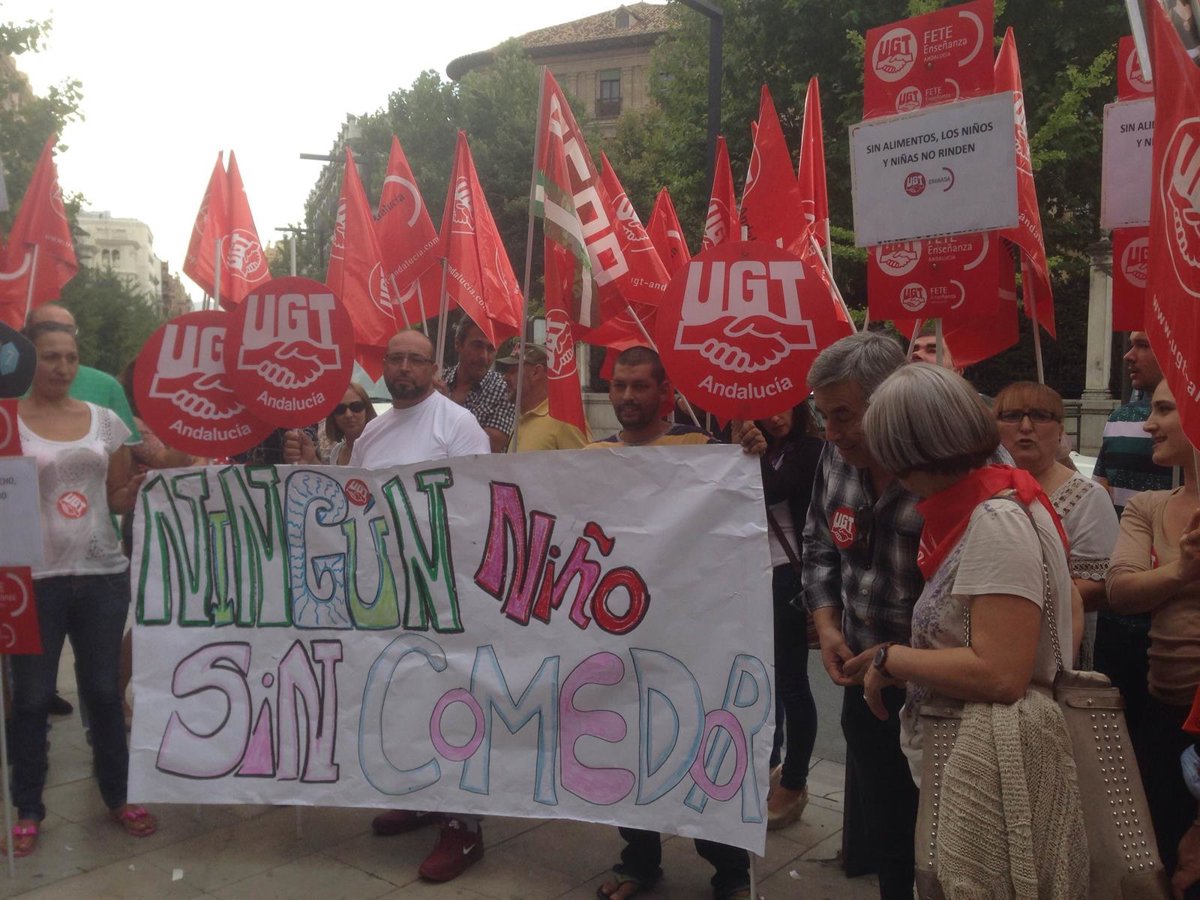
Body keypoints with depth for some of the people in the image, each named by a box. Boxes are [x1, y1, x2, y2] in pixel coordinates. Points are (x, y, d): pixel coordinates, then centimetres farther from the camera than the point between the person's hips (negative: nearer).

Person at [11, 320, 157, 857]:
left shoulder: (105, 421, 7)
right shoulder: (9, 423, -3)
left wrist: (147, 478, -9)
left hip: (102, 572, 3)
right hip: (33, 576, -2)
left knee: (104, 689, 12)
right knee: (32, 696, 8)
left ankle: (118, 796, 26)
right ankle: (28, 808, 24)